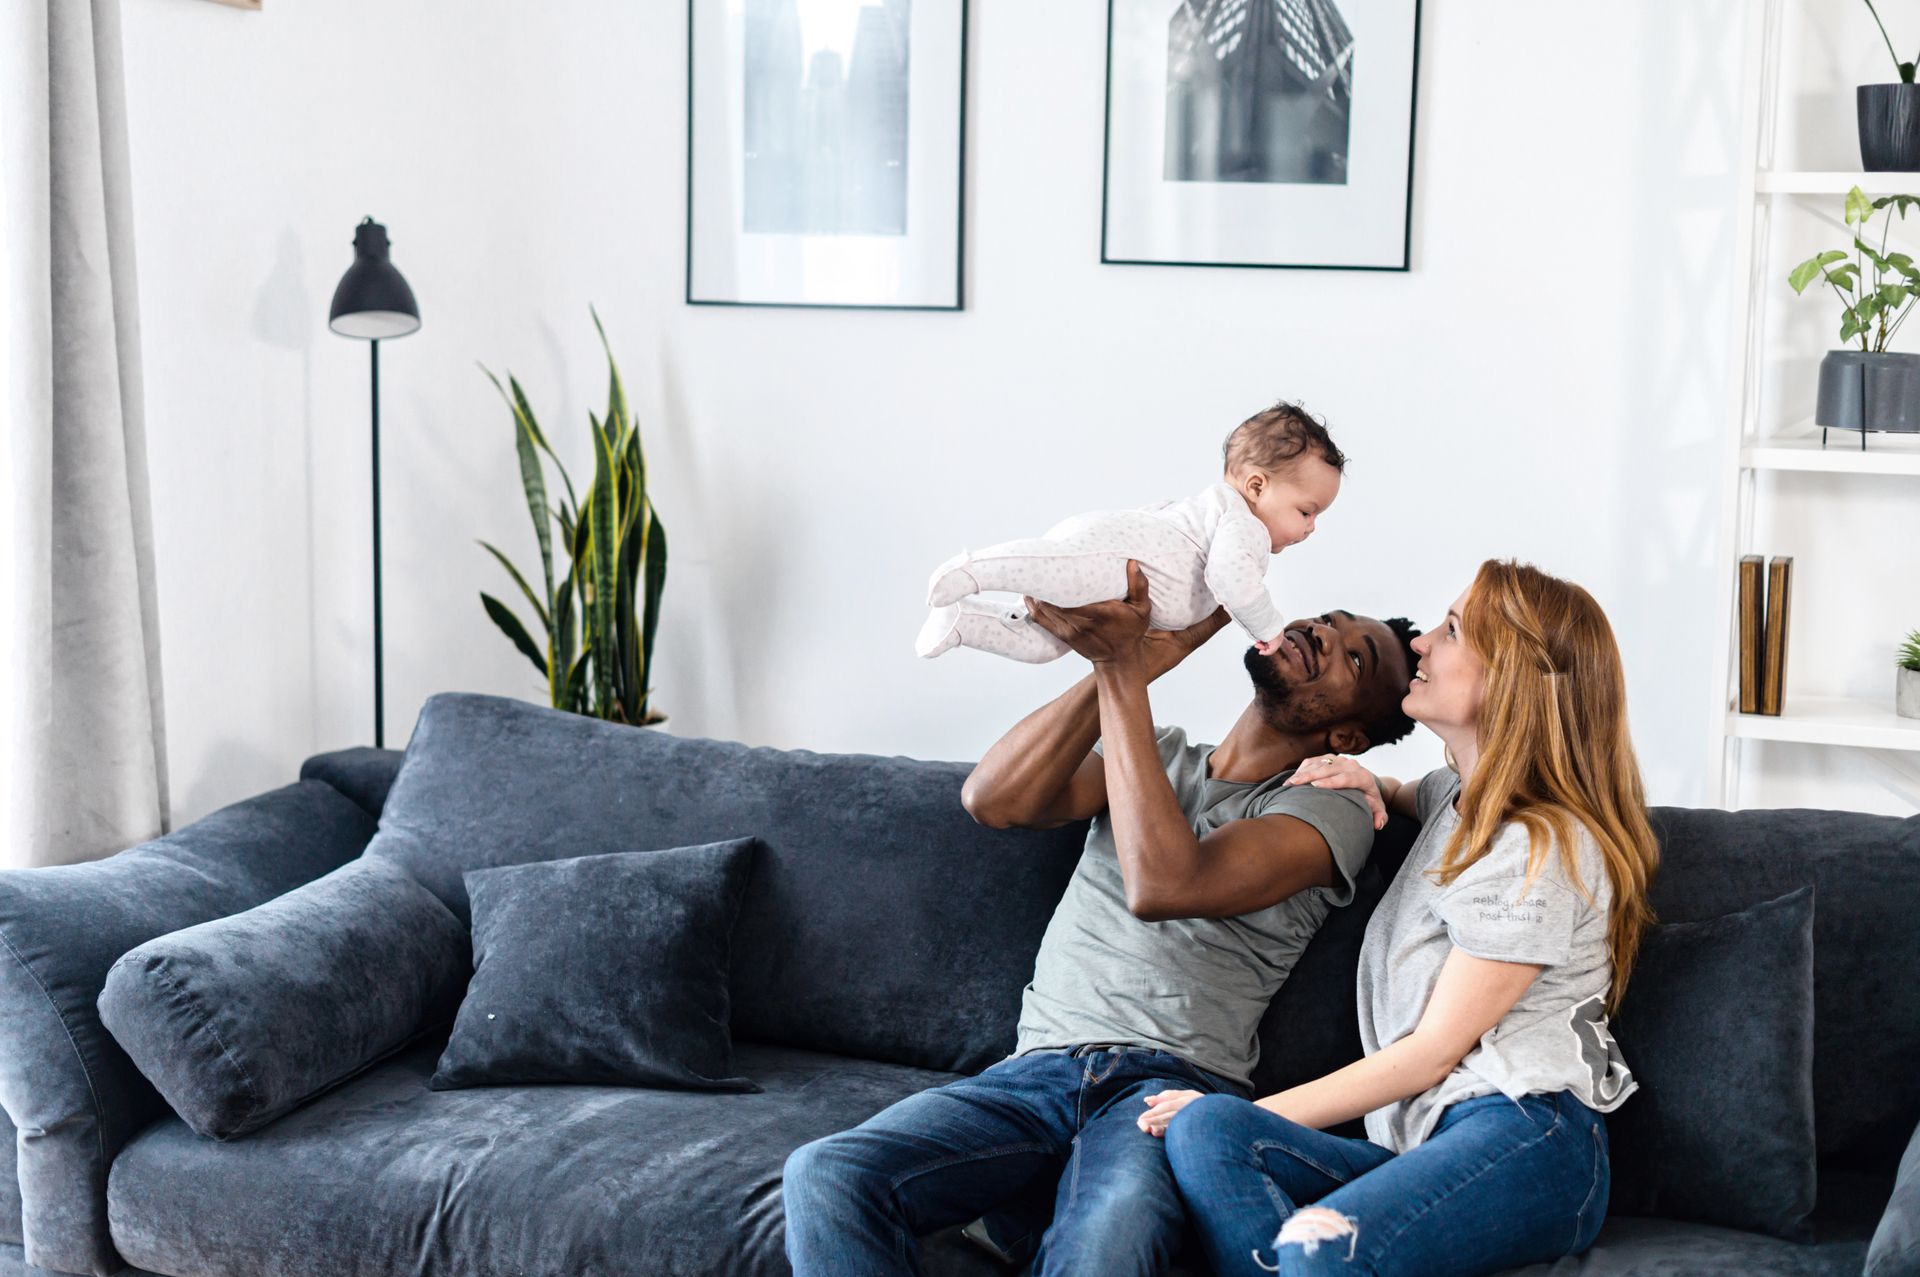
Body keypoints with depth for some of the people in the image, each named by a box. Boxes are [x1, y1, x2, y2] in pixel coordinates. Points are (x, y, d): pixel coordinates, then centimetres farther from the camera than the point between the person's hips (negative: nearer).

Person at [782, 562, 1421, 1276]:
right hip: (1037, 1073, 4)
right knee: (825, 1176, -25)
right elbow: (993, 801, 1)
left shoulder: (1332, 811, 5)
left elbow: (1161, 885, -15)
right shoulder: (1157, 755, 22)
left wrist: (1122, 666, -15)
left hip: (1173, 1084, -4)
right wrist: (1135, 661, -9)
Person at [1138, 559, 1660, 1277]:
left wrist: (1262, 1112, -4)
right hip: (1425, 1140, 9)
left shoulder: (1538, 850, -7)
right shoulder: (1458, 794, 22)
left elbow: (1434, 1051, -8)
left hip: (1525, 1142, -9)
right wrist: (1367, 784, 22)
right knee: (1203, 1127, -22)